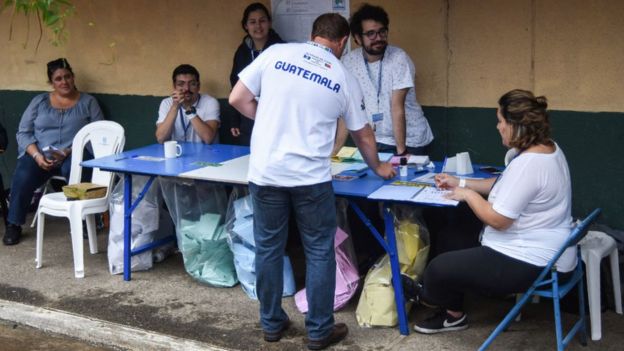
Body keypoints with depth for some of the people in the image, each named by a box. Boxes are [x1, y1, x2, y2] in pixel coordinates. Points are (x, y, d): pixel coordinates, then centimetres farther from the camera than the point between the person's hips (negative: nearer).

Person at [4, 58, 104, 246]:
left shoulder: (88, 102, 8)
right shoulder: (39, 101, 13)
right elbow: (23, 132, 9)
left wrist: (69, 152, -15)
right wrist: (36, 155, -12)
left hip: (73, 156, -1)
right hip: (39, 155, 2)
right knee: (23, 177, -29)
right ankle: (14, 224, -10)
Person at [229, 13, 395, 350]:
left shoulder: (275, 53, 3)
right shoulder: (344, 78, 6)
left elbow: (237, 99, 3)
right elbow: (363, 135, 17)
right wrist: (377, 167, 35)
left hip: (265, 172, 2)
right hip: (310, 177, -1)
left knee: (268, 249, 15)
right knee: (319, 252, 12)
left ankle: (272, 323, 28)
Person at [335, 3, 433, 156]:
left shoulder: (399, 58, -16)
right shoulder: (349, 62, -8)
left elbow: (397, 107, -21)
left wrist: (401, 151, -22)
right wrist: (336, 149, -13)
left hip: (410, 141, -2)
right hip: (376, 141, 2)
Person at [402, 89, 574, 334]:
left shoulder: (528, 164, -29)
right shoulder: (547, 148, 5)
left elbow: (498, 220, -25)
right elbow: (506, 186, 18)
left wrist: (468, 194, -8)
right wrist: (461, 183, 14)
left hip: (533, 264, -11)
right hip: (546, 253, 11)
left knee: (439, 268, -1)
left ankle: (453, 314, 31)